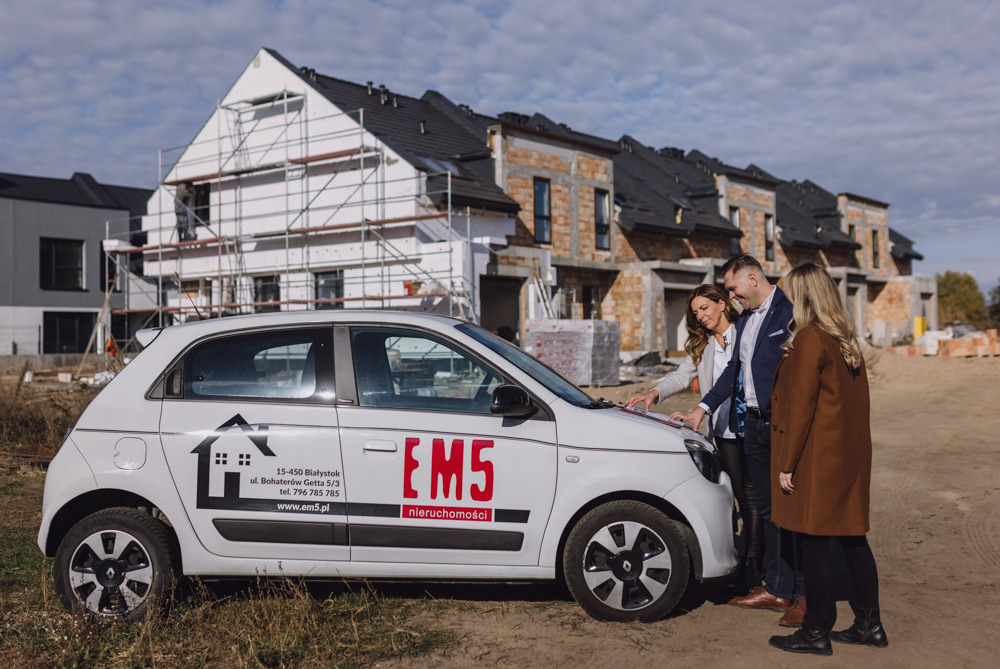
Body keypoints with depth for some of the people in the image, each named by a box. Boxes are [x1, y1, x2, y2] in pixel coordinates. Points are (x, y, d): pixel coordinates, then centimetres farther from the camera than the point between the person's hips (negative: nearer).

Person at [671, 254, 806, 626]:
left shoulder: (790, 312, -10)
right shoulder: (745, 319, 17)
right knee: (768, 509, 13)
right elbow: (734, 369, 21)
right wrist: (702, 409, 18)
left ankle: (804, 595, 8)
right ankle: (777, 588, 22)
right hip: (753, 424, 8)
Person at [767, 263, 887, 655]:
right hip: (851, 455, 9)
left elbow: (800, 406, -18)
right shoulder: (847, 341, 11)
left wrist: (786, 464, -14)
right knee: (852, 536, 14)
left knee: (814, 540, 0)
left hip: (818, 459, -9)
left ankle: (817, 632, 8)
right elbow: (859, 401, 16)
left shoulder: (809, 339, -16)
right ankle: (868, 625, 23)